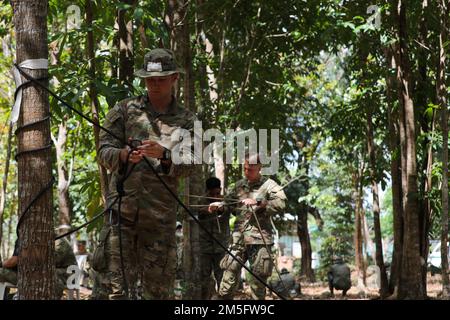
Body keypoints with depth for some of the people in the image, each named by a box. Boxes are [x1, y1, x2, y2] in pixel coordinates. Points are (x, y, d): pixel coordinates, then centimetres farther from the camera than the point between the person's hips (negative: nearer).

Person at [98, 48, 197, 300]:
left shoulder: (187, 121, 10)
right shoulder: (125, 110, 10)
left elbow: (188, 166, -1)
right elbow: (104, 151, 3)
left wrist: (163, 155, -22)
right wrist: (124, 155, -20)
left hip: (161, 215, 1)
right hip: (123, 210, -1)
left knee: (160, 289, 4)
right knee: (122, 284, -5)